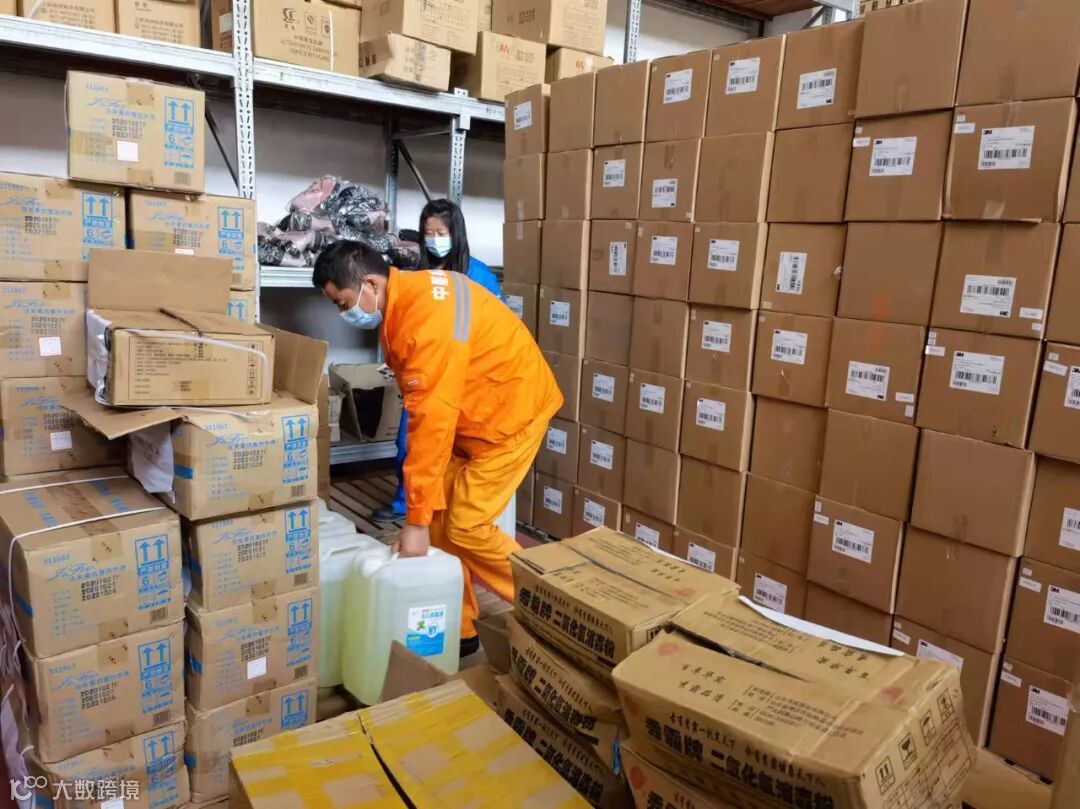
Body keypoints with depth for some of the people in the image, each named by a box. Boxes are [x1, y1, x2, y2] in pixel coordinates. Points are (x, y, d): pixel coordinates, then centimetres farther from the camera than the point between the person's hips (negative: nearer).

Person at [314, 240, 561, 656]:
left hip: (510, 412, -9)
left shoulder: (427, 319, -30)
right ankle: (456, 627, 19)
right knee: (440, 520, 6)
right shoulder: (402, 301, 0)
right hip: (467, 414, 9)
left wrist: (415, 518, -28)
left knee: (465, 527, -6)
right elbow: (426, 410, 8)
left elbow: (432, 421, -32)